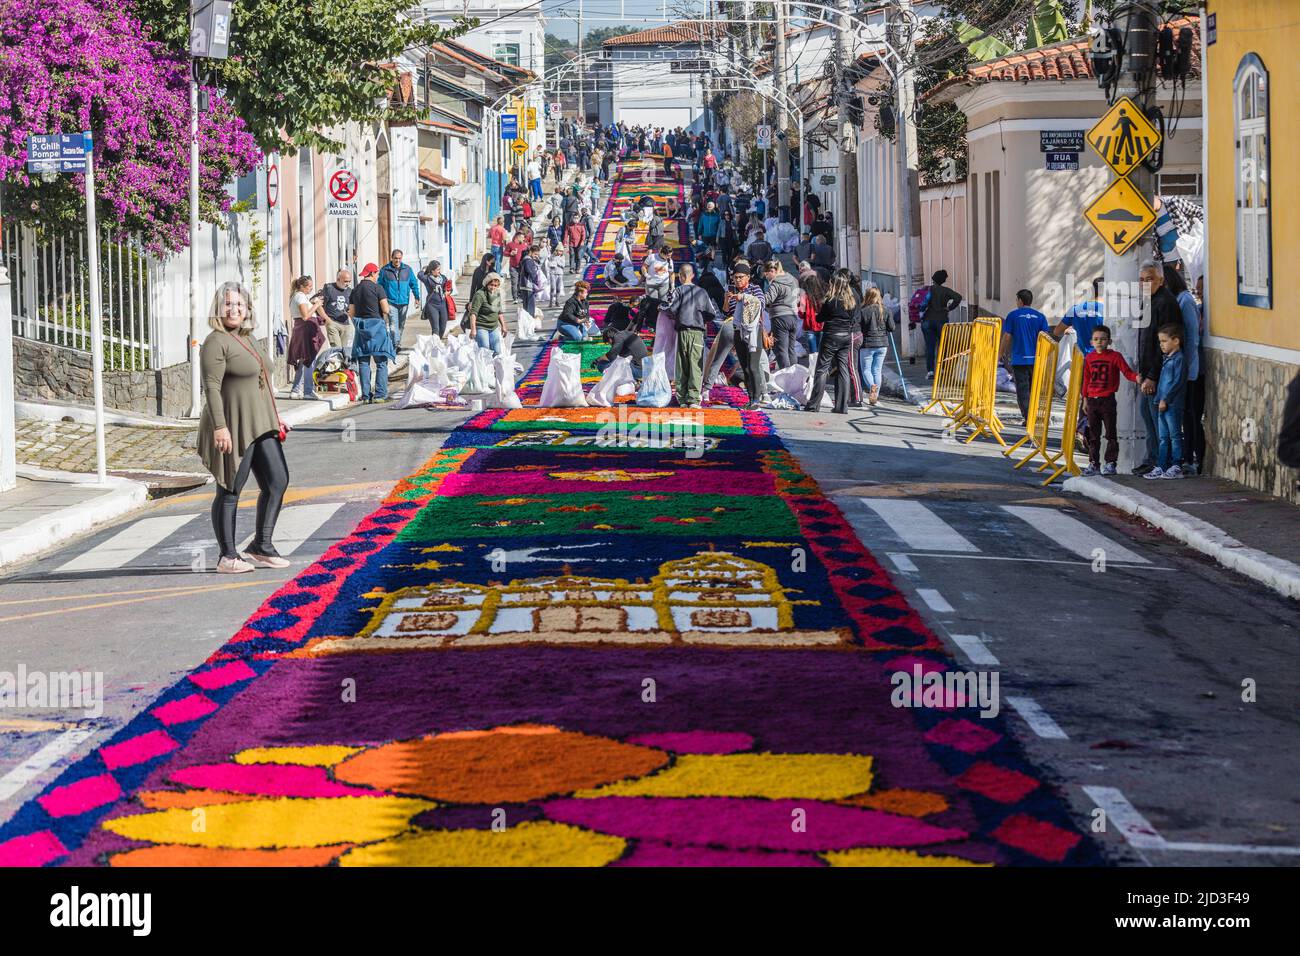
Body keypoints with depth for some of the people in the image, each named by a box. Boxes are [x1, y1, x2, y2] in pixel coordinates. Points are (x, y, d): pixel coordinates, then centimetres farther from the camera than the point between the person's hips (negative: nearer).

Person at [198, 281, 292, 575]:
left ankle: (260, 547, 14)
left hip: (260, 426, 9)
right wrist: (220, 427, -25)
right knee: (230, 491, -2)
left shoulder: (251, 339, 17)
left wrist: (274, 417, 25)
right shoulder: (216, 342, -11)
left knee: (277, 481, 4)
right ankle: (227, 558, 4)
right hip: (233, 427, -9)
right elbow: (212, 388, -19)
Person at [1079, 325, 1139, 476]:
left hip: (1108, 400, -4)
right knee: (1093, 434, 9)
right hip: (1092, 400, 5)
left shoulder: (1115, 356, -5)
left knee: (1110, 433, -1)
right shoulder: (1089, 358, 8)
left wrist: (1136, 377, -32)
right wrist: (1085, 399, 13)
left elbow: (1127, 372, -11)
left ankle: (1111, 463, 4)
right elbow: (1086, 379, 13)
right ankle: (1093, 463, 14)